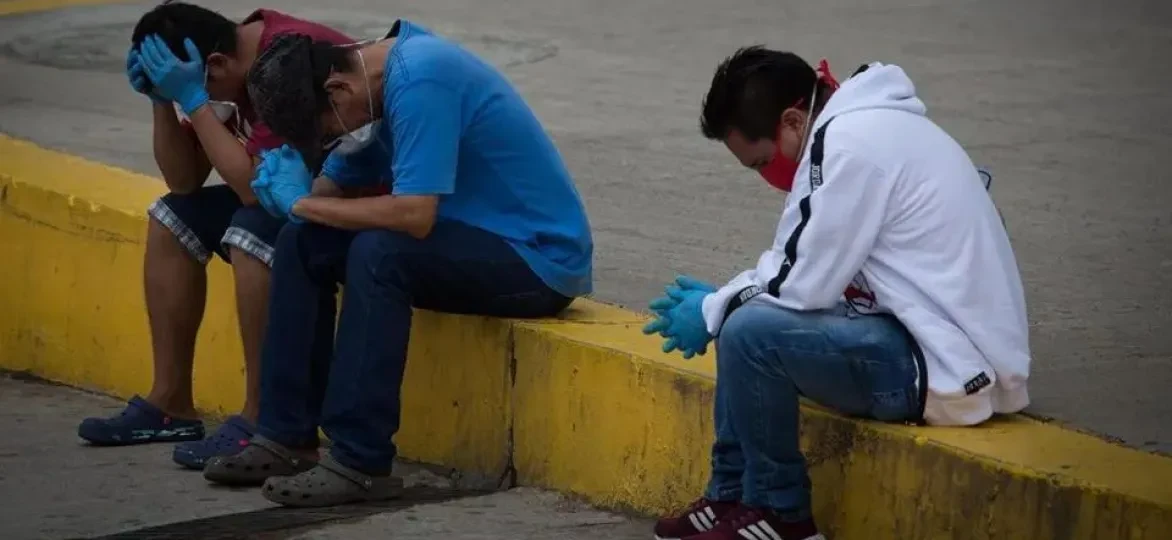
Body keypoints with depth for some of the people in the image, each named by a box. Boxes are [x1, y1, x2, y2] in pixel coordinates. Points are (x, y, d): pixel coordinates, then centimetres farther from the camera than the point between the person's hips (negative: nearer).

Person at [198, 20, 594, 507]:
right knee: (302, 243, 0)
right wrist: (288, 190, -12)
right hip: (473, 239, 10)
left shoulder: (420, 80, -24)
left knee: (378, 254, -31)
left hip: (540, 260, -10)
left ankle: (360, 463, -24)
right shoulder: (383, 81, 6)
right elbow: (334, 183, 11)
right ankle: (287, 436, 1)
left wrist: (304, 203, -19)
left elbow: (413, 215, -31)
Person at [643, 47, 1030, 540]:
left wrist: (714, 311, 0)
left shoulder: (852, 144, -17)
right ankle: (732, 496, 16)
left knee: (749, 332, -20)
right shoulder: (859, 126, 13)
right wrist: (721, 298, 11)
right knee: (746, 317, 13)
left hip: (949, 366, -11)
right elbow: (808, 265, 21)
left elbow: (802, 284, -16)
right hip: (934, 338, 11)